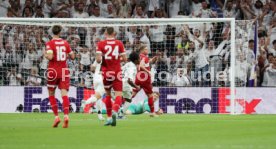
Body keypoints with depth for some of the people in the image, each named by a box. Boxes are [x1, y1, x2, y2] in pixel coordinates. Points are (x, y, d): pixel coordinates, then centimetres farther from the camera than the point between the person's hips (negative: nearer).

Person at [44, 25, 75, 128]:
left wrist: (45, 55, 1)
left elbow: (50, 57, -20)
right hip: (64, 70, 2)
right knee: (64, 94, -6)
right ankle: (66, 116, -25)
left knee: (51, 94, 12)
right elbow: (72, 56, 9)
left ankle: (56, 116, 3)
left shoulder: (50, 43, -7)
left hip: (53, 70, -2)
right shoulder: (65, 43, 5)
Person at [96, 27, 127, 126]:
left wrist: (99, 60, 9)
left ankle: (109, 117, 17)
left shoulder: (101, 44, -4)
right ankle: (115, 111, -32)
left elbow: (98, 59, -13)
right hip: (117, 72, -1)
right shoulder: (119, 43, 0)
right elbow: (124, 58, -1)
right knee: (118, 94, -4)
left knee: (108, 94, 16)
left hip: (106, 72, 1)